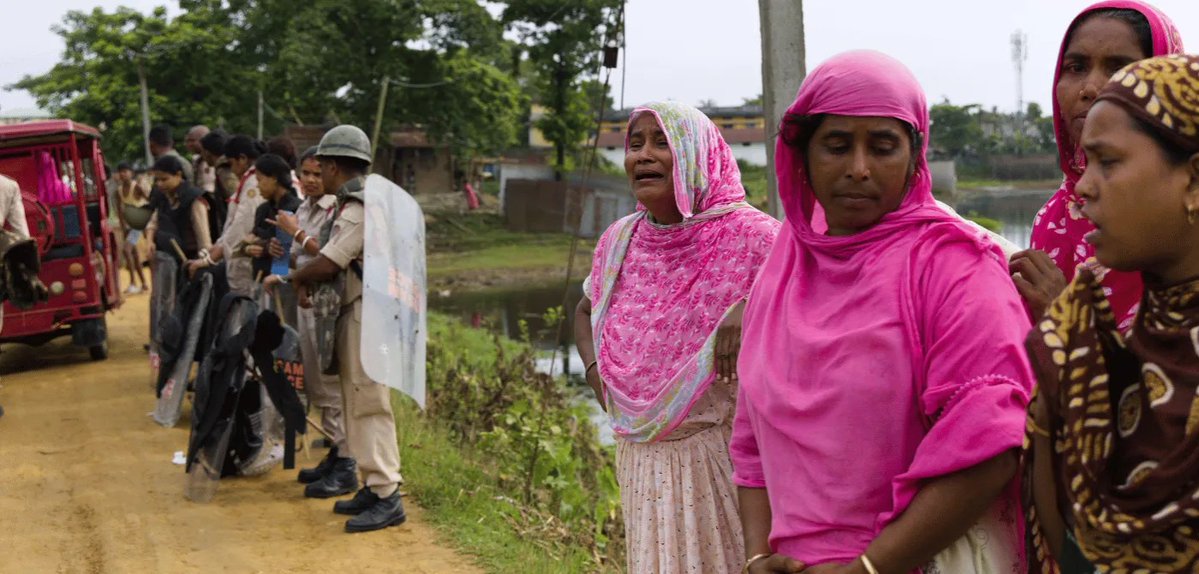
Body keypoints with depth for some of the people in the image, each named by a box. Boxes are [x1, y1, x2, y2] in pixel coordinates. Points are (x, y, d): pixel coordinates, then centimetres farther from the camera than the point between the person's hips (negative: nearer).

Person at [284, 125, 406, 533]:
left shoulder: (359, 210, -18)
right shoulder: (355, 203, 15)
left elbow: (325, 265, -21)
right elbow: (333, 259, 16)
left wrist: (297, 278, -2)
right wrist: (307, 281, 0)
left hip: (369, 315, -10)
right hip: (358, 313, 10)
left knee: (369, 404, -8)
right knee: (358, 402, 14)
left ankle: (387, 497, -6)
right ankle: (374, 484, 21)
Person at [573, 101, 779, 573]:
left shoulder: (747, 235, -13)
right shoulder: (619, 241, 4)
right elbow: (585, 311, 23)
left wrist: (752, 307, -30)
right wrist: (593, 366, 4)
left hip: (722, 447, -5)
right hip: (640, 454, 5)